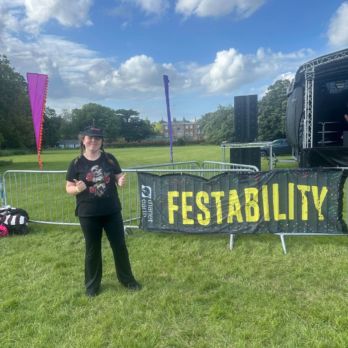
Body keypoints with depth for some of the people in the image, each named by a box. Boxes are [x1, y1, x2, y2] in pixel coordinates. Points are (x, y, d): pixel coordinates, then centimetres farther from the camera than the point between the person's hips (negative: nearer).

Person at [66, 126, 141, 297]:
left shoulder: (109, 159, 0)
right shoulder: (76, 163, -5)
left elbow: (118, 179, 7)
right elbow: (68, 188, -1)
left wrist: (121, 182, -17)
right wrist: (77, 189, -23)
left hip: (112, 211, 2)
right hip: (88, 214, -1)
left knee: (120, 246, 11)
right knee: (92, 250, 12)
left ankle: (127, 279, 30)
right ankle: (92, 285, 30)